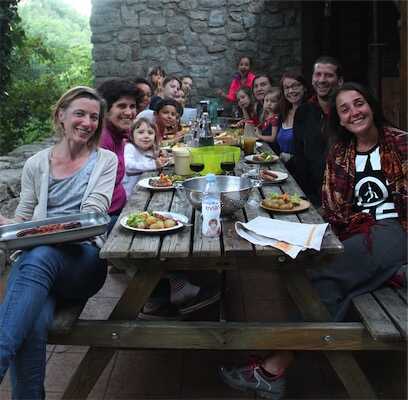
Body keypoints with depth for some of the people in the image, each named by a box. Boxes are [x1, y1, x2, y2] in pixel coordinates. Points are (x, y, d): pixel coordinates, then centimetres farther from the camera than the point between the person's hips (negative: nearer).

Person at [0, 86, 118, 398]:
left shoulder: (105, 160, 11)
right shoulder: (37, 164, 17)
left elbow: (92, 214, -3)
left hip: (84, 255, -1)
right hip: (35, 254, 2)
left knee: (39, 257, -38)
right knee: (33, 324, -32)